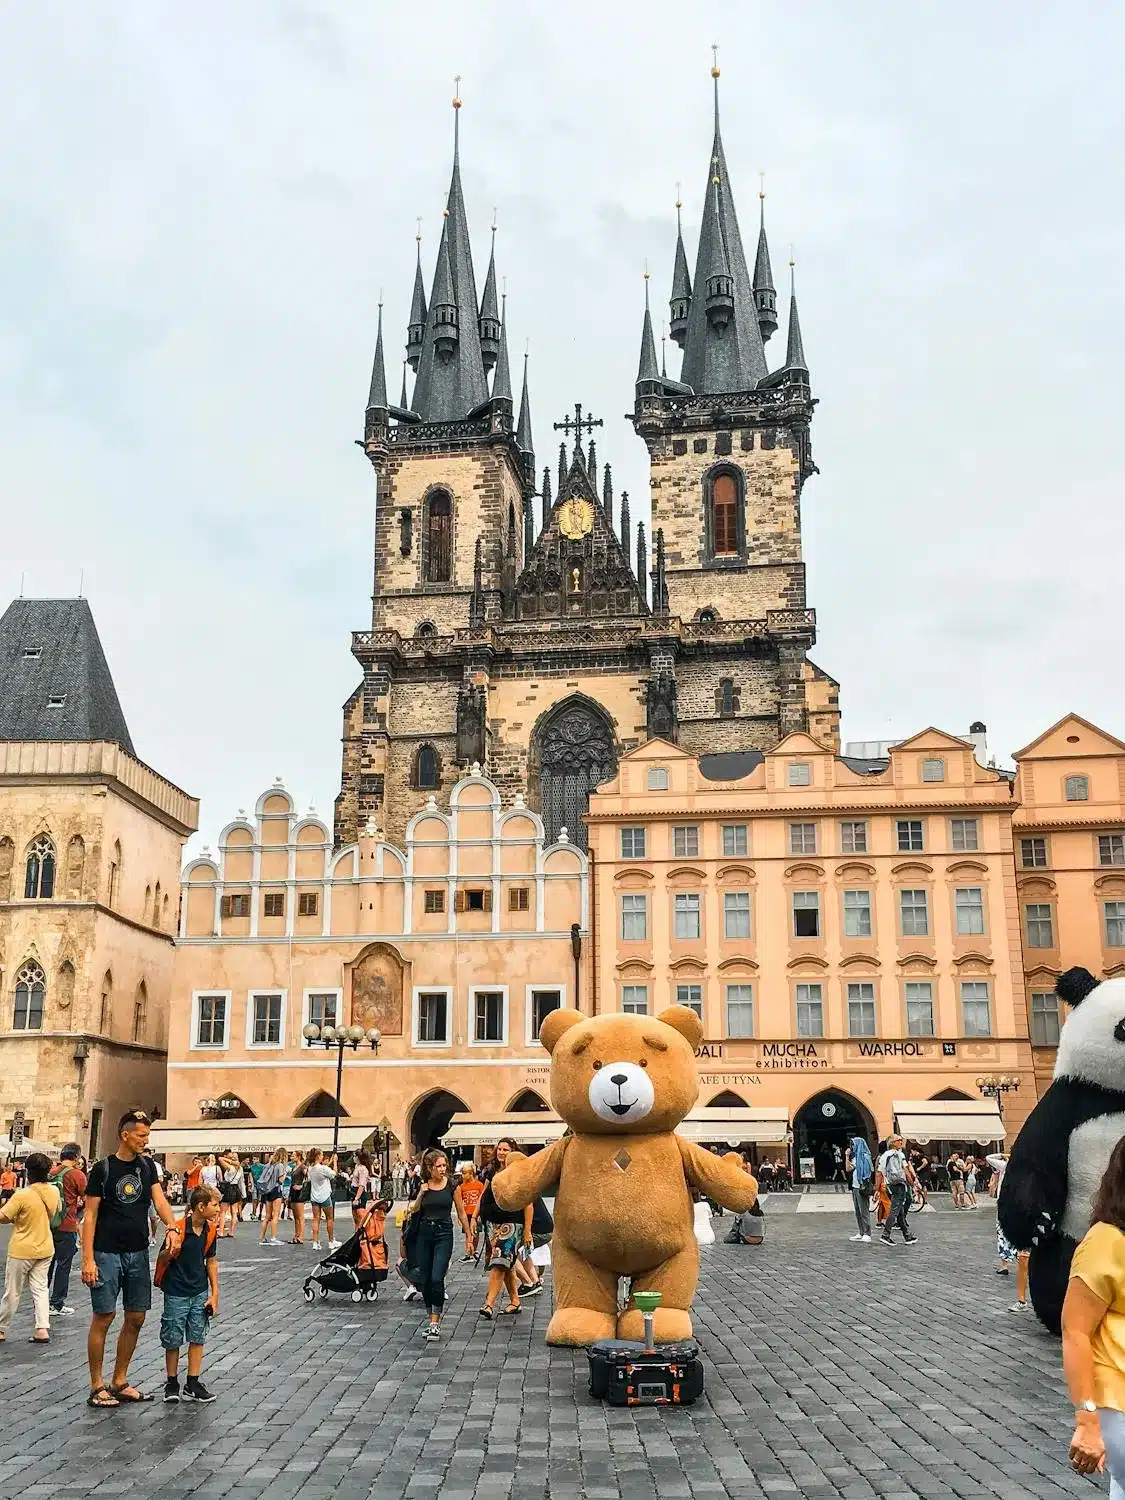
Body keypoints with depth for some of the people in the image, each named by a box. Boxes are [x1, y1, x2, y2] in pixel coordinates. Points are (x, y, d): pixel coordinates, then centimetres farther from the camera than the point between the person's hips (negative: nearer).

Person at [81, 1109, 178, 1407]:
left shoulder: (147, 1166, 7)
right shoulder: (103, 1169, -8)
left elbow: (159, 1201, -1)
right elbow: (90, 1215, -8)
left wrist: (172, 1225, -21)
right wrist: (88, 1259, -14)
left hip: (138, 1253, 5)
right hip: (107, 1253, -5)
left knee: (136, 1318, 8)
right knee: (104, 1316, -2)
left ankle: (119, 1382, 21)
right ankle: (97, 1387, 9)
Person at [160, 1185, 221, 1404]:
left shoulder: (210, 1231, -1)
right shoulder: (178, 1229, -20)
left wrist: (214, 1293, 8)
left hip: (200, 1292, 5)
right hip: (176, 1293, -5)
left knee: (198, 1338, 7)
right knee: (173, 1340, 6)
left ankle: (192, 1385, 16)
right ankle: (171, 1383, 22)